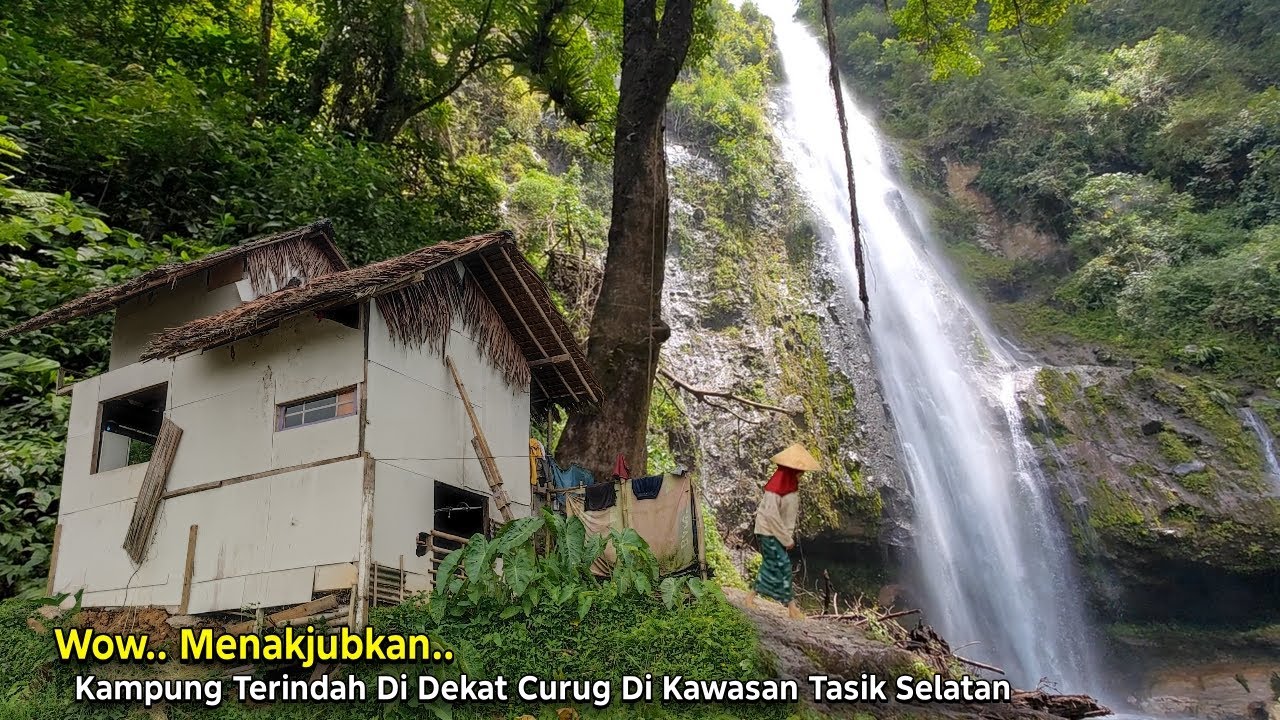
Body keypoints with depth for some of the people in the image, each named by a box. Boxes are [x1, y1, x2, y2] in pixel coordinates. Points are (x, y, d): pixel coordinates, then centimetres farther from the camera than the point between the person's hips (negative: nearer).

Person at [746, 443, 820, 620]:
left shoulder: (791, 483, 3)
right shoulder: (776, 486, -25)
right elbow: (772, 516, -24)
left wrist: (790, 534, 10)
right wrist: (787, 539, -17)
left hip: (780, 531, 9)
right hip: (769, 531, -9)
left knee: (772, 565, 13)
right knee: (783, 565, -7)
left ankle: (752, 595, 25)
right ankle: (791, 606, 1)